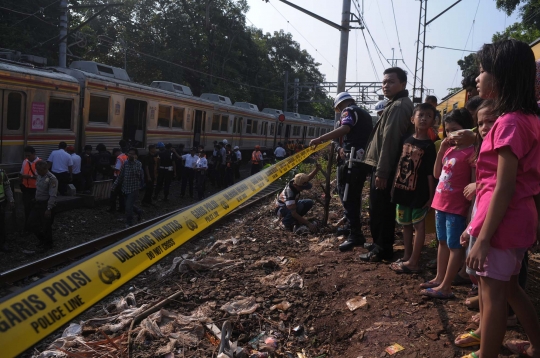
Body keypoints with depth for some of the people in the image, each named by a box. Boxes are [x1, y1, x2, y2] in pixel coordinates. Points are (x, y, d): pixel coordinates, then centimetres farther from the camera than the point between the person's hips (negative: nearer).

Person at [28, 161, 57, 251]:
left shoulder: (52, 179, -21)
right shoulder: (39, 176, 6)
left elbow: (53, 196, -23)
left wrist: (49, 209, -25)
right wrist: (35, 200, 17)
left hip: (46, 204, -8)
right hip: (38, 203, 9)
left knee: (46, 226, 3)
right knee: (31, 222, 12)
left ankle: (47, 244, 24)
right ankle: (42, 238, 32)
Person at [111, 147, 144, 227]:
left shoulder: (138, 164, -10)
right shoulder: (126, 163, 5)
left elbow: (139, 174, -25)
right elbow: (120, 176, 12)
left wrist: (135, 163, -27)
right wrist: (114, 185, 12)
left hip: (134, 189, -6)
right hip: (125, 189, 6)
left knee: (129, 207, -8)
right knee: (130, 205, 18)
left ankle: (129, 224, 7)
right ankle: (139, 212, 46)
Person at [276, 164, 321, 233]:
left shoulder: (296, 181, -21)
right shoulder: (289, 193, -40)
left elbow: (309, 177, -4)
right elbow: (293, 213, -41)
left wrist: (317, 168, -26)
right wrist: (308, 224, -42)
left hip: (292, 204, 8)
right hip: (282, 209, -8)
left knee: (309, 202, -8)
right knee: (299, 206, -36)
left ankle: (295, 221, 6)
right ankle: (286, 222, -11)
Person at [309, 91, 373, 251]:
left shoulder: (349, 111, -1)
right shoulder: (365, 114, 26)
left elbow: (344, 129, -21)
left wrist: (320, 139, -27)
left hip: (352, 160, -10)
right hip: (364, 159, 10)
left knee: (348, 197, -10)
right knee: (353, 195, 20)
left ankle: (355, 235, -14)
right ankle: (352, 227, 32)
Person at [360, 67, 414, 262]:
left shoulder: (398, 106, -15)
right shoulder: (399, 104, 19)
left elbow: (389, 140, -23)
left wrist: (381, 171, -26)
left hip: (384, 167, -10)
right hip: (387, 166, 10)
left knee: (379, 210, -3)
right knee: (385, 209, 16)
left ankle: (381, 250, 5)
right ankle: (383, 246, 25)